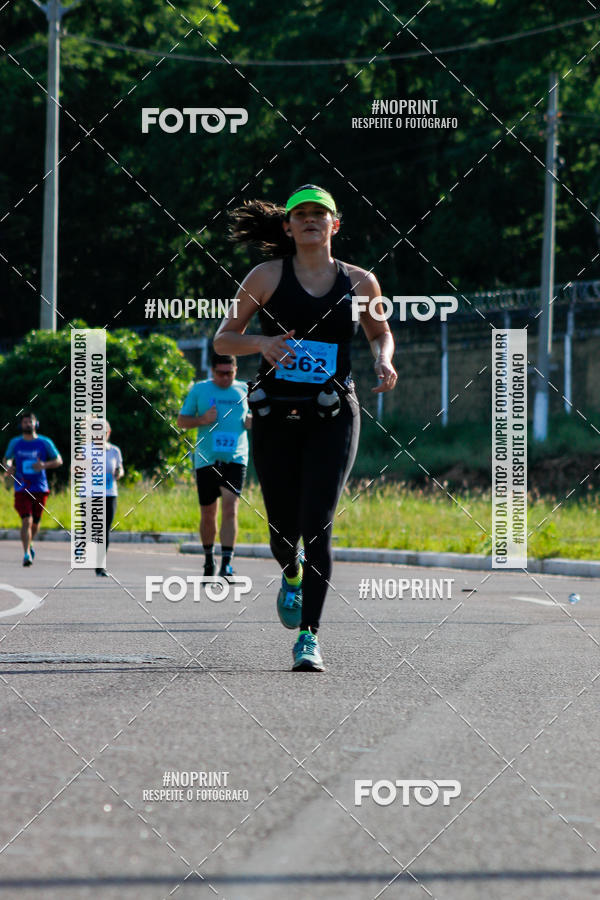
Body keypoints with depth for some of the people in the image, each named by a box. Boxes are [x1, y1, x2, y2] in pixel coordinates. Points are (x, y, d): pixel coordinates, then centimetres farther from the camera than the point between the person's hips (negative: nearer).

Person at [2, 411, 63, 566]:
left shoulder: (45, 443, 1)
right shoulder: (15, 443, 5)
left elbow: (59, 460, 4)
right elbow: (6, 459, 19)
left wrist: (45, 465, -15)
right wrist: (8, 467, -5)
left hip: (40, 489, 1)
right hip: (22, 489, -1)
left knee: (35, 523, 11)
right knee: (26, 520, -17)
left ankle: (29, 543, 41)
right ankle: (27, 553, -18)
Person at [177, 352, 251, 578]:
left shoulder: (244, 390, 10)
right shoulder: (200, 390, 5)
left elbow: (253, 419, 24)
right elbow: (181, 421, 7)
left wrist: (252, 421, 0)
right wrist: (202, 420, -12)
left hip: (236, 459, 0)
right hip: (206, 460, 0)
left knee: (230, 508, -17)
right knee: (208, 515, 6)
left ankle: (226, 564, -21)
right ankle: (209, 561, 27)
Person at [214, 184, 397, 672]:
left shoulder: (360, 282, 6)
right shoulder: (268, 277, 2)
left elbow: (380, 332, 24)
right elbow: (223, 339, 5)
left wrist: (385, 359, 1)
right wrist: (260, 342, -16)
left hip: (333, 417, -1)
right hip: (276, 416, 1)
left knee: (317, 526, -14)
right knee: (284, 529, 7)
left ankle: (310, 636, -13)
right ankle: (292, 576, 44)